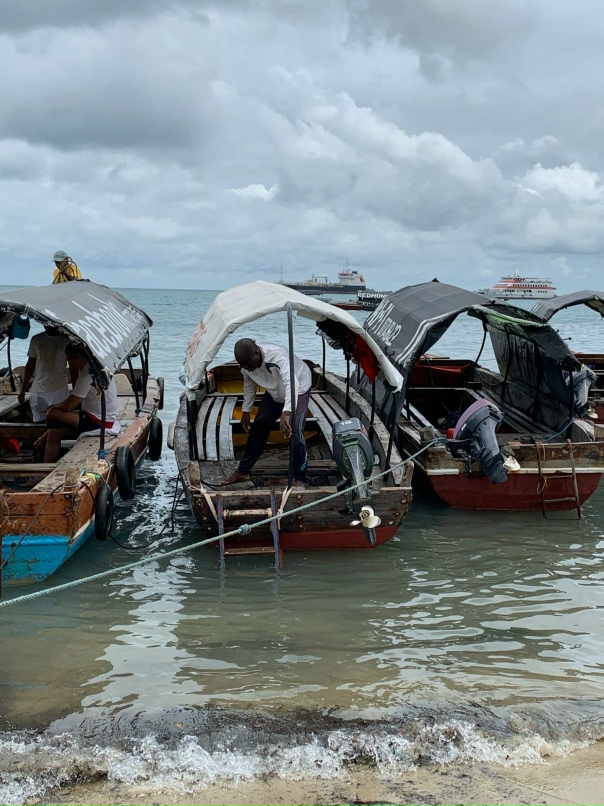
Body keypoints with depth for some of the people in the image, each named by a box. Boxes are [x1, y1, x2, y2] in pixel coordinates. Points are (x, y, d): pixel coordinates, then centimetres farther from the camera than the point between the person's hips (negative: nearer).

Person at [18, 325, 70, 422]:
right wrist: (23, 389, 12)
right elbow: (30, 365, 15)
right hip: (37, 391, 3)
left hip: (59, 391, -3)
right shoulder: (36, 340, 9)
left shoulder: (66, 341, -1)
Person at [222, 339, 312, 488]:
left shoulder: (276, 356, -43)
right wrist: (246, 411, 2)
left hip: (298, 389, -6)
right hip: (275, 392, 6)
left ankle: (300, 479, -10)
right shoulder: (246, 360, -22)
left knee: (295, 432, -21)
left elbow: (291, 382, -60)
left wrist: (286, 413, -73)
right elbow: (249, 384, 0)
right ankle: (243, 471, 20)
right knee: (258, 427, 5)